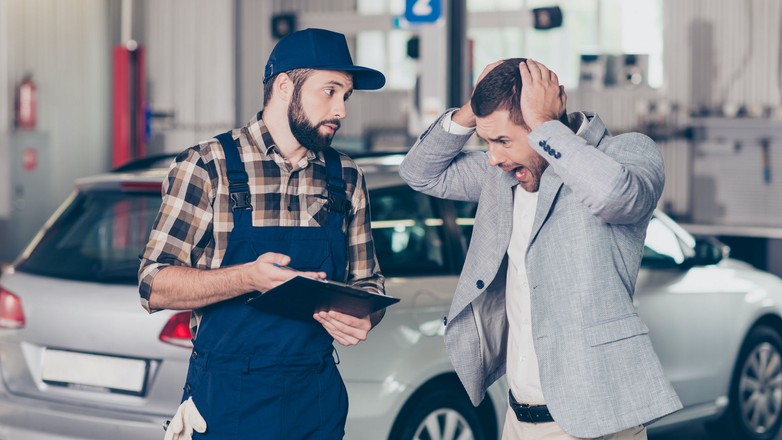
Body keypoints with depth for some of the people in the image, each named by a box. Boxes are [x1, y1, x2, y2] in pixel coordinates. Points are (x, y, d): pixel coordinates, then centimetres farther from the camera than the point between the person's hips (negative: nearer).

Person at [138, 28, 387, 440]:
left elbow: (366, 282, 15)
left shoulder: (346, 178, 8)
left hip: (319, 401, 4)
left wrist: (361, 318, -10)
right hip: (227, 401, -4)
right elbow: (155, 285, -10)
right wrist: (249, 278, -26)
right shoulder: (205, 167, -6)